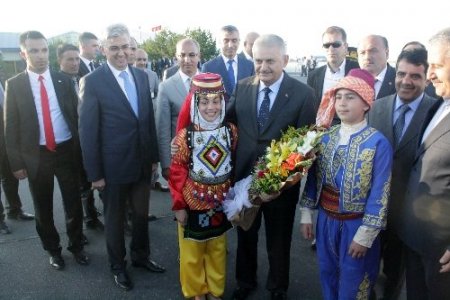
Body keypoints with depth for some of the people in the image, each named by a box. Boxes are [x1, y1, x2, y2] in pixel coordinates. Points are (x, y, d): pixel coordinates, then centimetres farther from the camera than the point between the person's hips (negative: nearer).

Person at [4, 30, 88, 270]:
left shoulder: (63, 81, 2)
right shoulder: (14, 85, -2)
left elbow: (76, 116, 3)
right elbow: (11, 127, -1)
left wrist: (80, 150, -2)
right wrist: (16, 162, -5)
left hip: (66, 151, 1)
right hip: (36, 155, 0)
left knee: (74, 203, 11)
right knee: (43, 208, 13)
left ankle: (76, 246, 33)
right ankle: (53, 250, 34)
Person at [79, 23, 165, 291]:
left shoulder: (142, 76, 3)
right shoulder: (93, 81, -11)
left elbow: (150, 119, 8)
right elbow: (88, 130, -11)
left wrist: (154, 156, 8)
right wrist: (94, 173, -10)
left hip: (143, 163, 4)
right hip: (113, 166, -4)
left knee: (142, 214, 19)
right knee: (115, 218, 15)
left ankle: (141, 256, 43)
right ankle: (118, 265, 37)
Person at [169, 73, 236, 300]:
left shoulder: (231, 131, -6)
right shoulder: (185, 135, -16)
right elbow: (177, 172, -11)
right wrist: (178, 205, -9)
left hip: (221, 203, 3)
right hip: (193, 202, -3)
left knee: (217, 250, 20)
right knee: (192, 252, 15)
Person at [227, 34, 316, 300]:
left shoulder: (303, 93, -13)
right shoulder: (242, 87, -2)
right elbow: (229, 122, 5)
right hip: (244, 176, 3)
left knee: (278, 239, 19)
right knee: (245, 234, 23)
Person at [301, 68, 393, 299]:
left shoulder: (378, 143, -17)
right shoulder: (325, 137, -2)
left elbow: (379, 194, -16)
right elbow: (313, 177, 4)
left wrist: (364, 234, -14)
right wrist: (306, 214, 6)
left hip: (356, 225, -4)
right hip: (326, 220, 4)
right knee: (327, 276, 22)